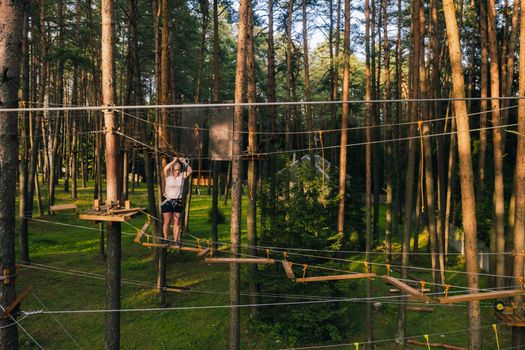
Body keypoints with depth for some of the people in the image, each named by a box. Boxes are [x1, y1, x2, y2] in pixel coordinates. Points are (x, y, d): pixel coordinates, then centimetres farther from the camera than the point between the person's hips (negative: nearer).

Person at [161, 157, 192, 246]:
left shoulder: (182, 175, 0)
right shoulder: (168, 175, -5)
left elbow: (190, 171, -14)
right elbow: (165, 169, -26)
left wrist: (185, 162, -19)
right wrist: (174, 161, -20)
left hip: (178, 202, 2)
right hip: (167, 201, -2)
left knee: (177, 222, 4)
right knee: (167, 222, 2)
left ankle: (176, 240, 9)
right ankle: (165, 239, 15)